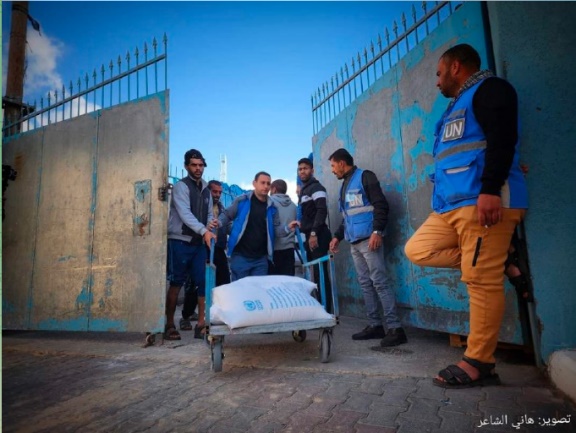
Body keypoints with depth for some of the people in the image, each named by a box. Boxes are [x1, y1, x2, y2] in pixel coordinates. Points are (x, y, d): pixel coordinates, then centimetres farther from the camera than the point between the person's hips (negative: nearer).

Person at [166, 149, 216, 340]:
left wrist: (210, 223, -5)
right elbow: (185, 213, -19)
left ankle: (201, 324, 8)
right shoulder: (181, 186, -6)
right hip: (180, 241, -6)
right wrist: (204, 231, -29)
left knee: (203, 282, 0)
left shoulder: (205, 189, 14)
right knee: (176, 283, 1)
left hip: (199, 243, 6)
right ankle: (169, 325, 15)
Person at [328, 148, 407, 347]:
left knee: (380, 282, -10)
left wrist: (377, 231, -21)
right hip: (354, 242, 8)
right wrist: (338, 236, 25)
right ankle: (375, 325, 13)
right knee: (366, 284, 7)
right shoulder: (345, 185, 23)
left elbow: (381, 205, -11)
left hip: (369, 239, -8)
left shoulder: (365, 176, -1)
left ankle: (395, 328, -6)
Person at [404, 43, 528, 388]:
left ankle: (480, 363, 1)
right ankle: (496, 261, 8)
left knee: (481, 280, -8)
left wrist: (490, 189, -26)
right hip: (451, 205, 10)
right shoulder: (458, 106, 29)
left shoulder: (489, 89, 1)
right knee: (417, 249, 5)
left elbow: (502, 139, -16)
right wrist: (446, 200, 28)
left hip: (483, 200, -10)